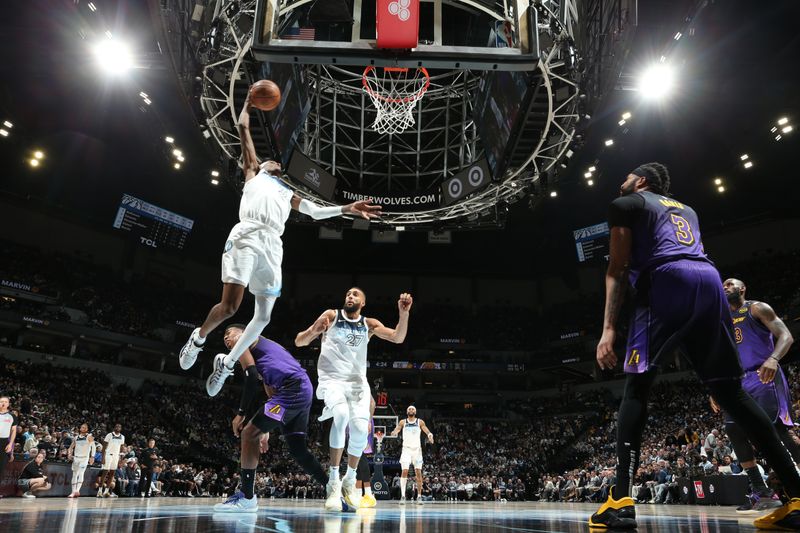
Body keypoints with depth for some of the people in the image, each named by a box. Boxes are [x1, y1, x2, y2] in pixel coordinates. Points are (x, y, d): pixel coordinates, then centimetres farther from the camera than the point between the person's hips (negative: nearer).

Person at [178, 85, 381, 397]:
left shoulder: (287, 193, 36)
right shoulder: (253, 172, 25)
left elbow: (315, 211, 31)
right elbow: (244, 129, 23)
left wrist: (348, 209, 23)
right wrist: (249, 103, 34)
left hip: (272, 246, 5)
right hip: (246, 236, -5)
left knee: (264, 315, 2)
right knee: (229, 306, -15)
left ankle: (227, 363, 18)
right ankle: (198, 338, 15)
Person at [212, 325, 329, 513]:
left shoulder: (242, 339, 10)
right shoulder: (261, 346, 35)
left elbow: (251, 377, -6)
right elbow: (272, 391, 32)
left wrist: (241, 413, -2)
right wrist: (266, 431, 30)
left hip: (292, 389, -9)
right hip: (304, 391, 9)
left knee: (249, 433, -4)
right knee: (297, 449, 14)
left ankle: (247, 498, -1)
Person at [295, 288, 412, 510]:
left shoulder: (369, 324, 12)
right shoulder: (331, 316, 6)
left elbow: (398, 337, -2)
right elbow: (299, 342, 3)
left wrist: (404, 313, -18)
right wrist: (314, 331, -20)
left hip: (357, 382, 3)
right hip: (332, 379, -3)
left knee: (360, 429, -16)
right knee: (341, 414, -32)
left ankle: (349, 481, 12)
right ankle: (334, 482, -19)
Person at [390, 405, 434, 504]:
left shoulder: (420, 422, 4)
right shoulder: (403, 422, 5)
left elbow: (427, 431, -6)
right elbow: (396, 429, -7)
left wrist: (430, 436, -29)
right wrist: (394, 432, -31)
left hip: (417, 449, 1)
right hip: (406, 449, 0)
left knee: (418, 472, 0)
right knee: (404, 471, -11)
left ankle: (419, 496, 9)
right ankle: (403, 495, -7)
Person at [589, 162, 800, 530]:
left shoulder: (625, 204, 15)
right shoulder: (686, 209, 35)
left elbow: (618, 269, 2)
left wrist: (608, 329, -5)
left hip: (666, 281, -6)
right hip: (709, 280, 6)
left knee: (636, 387, -4)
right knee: (731, 393, 10)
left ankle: (621, 501, -14)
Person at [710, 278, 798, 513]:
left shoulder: (757, 308, 2)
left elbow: (786, 336, -11)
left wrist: (773, 359, -32)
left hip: (764, 377, -7)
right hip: (739, 381, 7)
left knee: (774, 429, -19)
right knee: (734, 430, -5)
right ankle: (761, 492, 0)